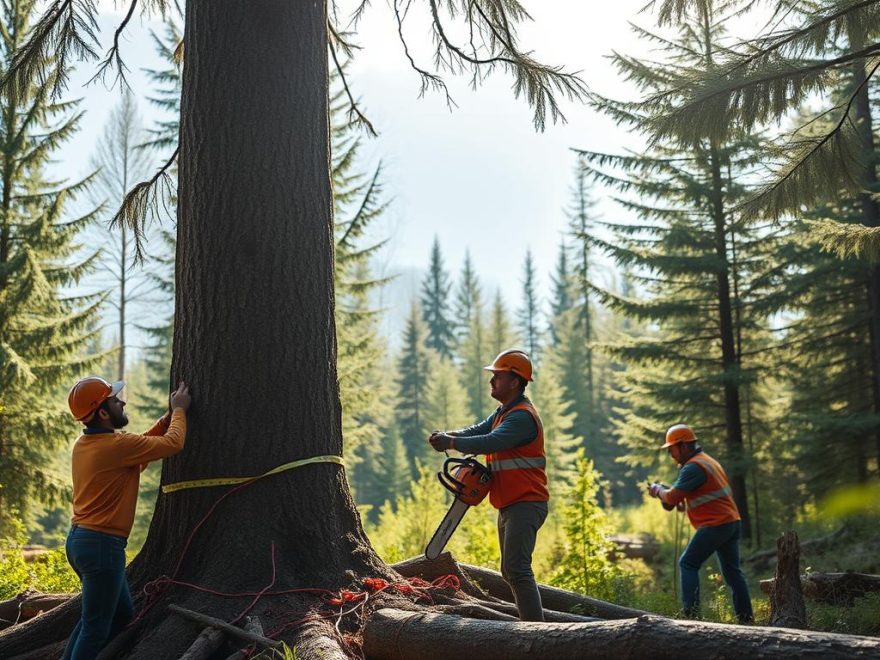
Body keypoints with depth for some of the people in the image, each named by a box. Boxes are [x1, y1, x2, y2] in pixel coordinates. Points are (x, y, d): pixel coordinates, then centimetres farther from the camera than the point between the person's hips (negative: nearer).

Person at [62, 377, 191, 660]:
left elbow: (138, 448, 20)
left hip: (79, 540, 10)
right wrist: (179, 410, 6)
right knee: (95, 628, -1)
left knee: (122, 614, 19)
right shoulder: (117, 445, -19)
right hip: (102, 544, -10)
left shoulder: (83, 444, 8)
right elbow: (173, 443, -10)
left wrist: (168, 417, 18)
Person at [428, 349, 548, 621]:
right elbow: (478, 430, 7)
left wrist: (451, 442, -22)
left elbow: (490, 442, -29)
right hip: (510, 505, 11)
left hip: (525, 504, -11)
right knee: (510, 571, 15)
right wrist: (450, 434, -11)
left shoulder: (522, 416, -18)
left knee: (517, 569, -19)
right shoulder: (504, 412, 17)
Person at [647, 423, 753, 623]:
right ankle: (746, 617, 13)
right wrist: (666, 491, 11)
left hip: (716, 524, -10)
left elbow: (673, 497, -16)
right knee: (732, 571, 13)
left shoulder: (693, 467, -13)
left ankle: (691, 612, -10)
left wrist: (658, 490, 4)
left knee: (688, 564, -4)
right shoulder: (707, 460, 20)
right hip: (732, 522, 10)